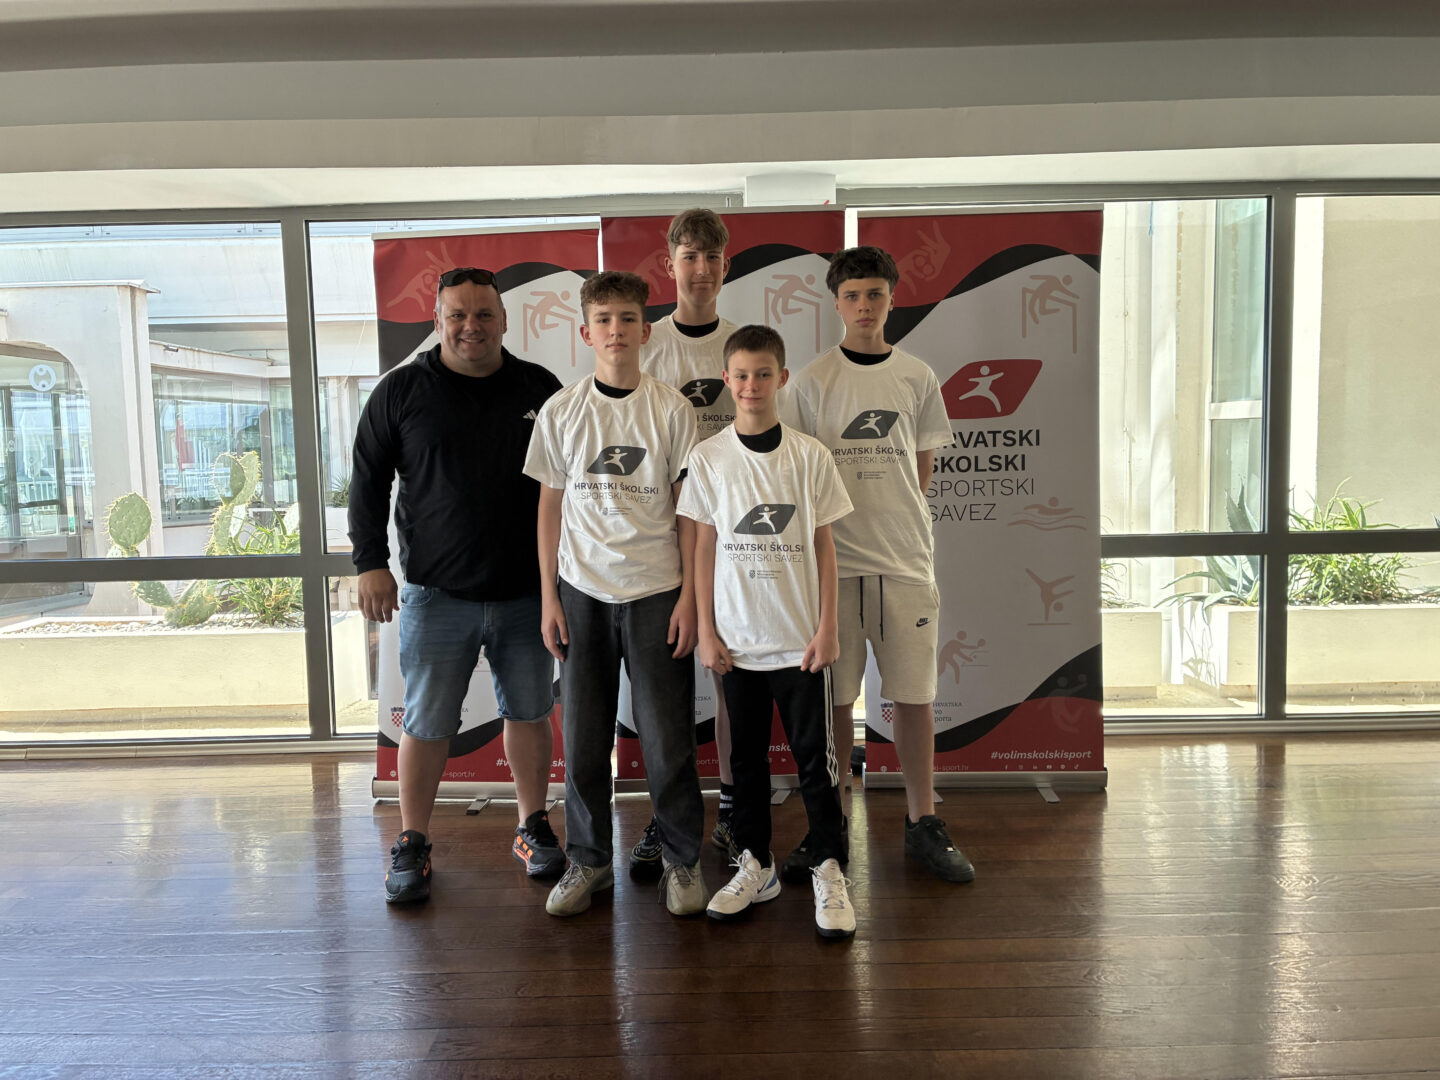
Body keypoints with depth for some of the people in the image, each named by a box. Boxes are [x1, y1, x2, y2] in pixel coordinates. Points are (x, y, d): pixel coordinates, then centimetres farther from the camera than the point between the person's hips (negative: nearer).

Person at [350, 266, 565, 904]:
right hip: (436, 594, -1)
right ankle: (411, 845, 21)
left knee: (529, 713, 12)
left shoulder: (539, 388, 6)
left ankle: (532, 829, 29)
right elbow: (367, 481, 5)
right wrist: (371, 563, -3)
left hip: (527, 592, 2)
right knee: (426, 725, 5)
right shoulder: (402, 391, 2)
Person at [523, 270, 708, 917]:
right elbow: (550, 507, 7)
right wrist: (548, 597, 3)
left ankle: (681, 862, 21)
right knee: (582, 737, 7)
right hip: (582, 591, 2)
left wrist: (689, 595, -4)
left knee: (667, 737, 3)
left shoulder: (672, 410, -1)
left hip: (656, 592, -1)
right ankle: (588, 861, 25)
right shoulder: (561, 411, 3)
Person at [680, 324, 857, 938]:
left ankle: (828, 870, 19)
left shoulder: (810, 455, -1)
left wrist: (827, 628, -3)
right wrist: (706, 630, 0)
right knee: (746, 756, 12)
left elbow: (824, 547, 1)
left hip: (800, 638, -1)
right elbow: (704, 548, 3)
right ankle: (755, 866, 27)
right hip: (737, 639, 1)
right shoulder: (708, 458, 1)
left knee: (815, 756, 4)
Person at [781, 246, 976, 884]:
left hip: (905, 556, 2)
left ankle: (922, 825, 21)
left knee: (915, 694, 5)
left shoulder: (917, 377, 8)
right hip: (832, 557, -1)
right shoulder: (811, 381, 2)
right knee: (834, 698, 5)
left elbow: (923, 462, 15)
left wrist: (893, 516, 5)